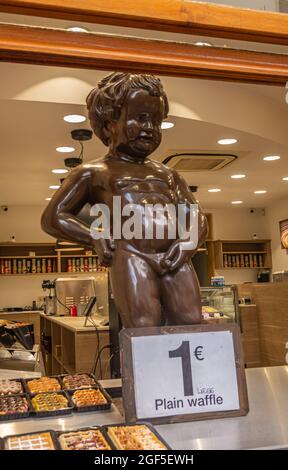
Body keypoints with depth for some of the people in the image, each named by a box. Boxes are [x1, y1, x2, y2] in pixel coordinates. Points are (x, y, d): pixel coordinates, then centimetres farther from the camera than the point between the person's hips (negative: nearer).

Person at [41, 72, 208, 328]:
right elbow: (53, 217, 12)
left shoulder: (169, 175, 28)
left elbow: (199, 218, 23)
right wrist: (95, 237, -3)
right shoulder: (93, 172, 16)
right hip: (132, 258, -4)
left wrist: (188, 243, 0)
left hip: (175, 260, 4)